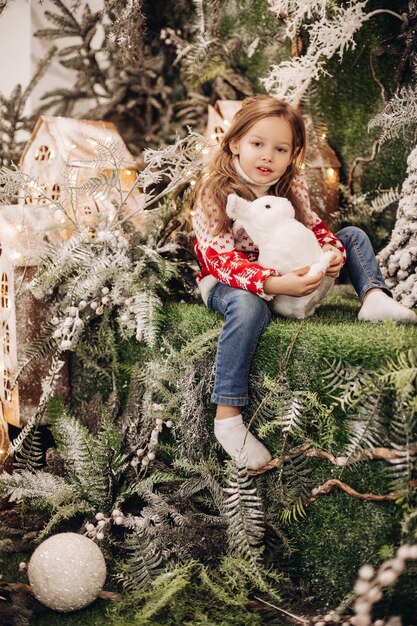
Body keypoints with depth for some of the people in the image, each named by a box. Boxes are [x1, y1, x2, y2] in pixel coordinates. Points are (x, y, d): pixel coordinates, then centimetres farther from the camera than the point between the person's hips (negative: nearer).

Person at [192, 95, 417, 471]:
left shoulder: (292, 185, -4)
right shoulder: (216, 193, -22)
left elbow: (312, 225, 6)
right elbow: (222, 258, -31)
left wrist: (333, 250, -19)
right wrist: (274, 284, -45)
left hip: (287, 273, 7)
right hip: (228, 281, -6)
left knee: (354, 235, 6)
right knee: (249, 307, -44)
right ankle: (227, 418, -38)